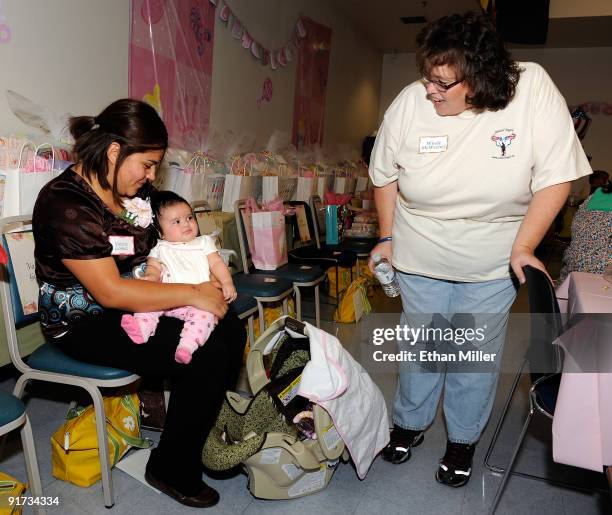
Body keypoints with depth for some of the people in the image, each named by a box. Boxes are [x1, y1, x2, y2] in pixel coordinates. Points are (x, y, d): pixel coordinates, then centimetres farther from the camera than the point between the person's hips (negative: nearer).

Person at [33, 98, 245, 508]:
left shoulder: (137, 188, 2)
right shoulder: (65, 205, -22)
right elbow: (110, 292, -27)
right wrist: (192, 294, -24)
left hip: (135, 307, 8)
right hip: (87, 324, -8)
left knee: (232, 332, -5)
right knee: (207, 355, -21)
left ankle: (211, 433, 16)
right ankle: (172, 469, 2)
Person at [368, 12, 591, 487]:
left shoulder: (533, 88, -20)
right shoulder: (410, 102, -16)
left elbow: (556, 176, -16)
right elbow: (385, 176, -2)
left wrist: (523, 248, -18)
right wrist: (387, 238, 1)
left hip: (493, 260, 0)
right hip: (421, 255, 1)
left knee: (478, 353, 11)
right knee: (420, 345, 14)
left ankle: (464, 439, 34)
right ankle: (410, 423, 38)